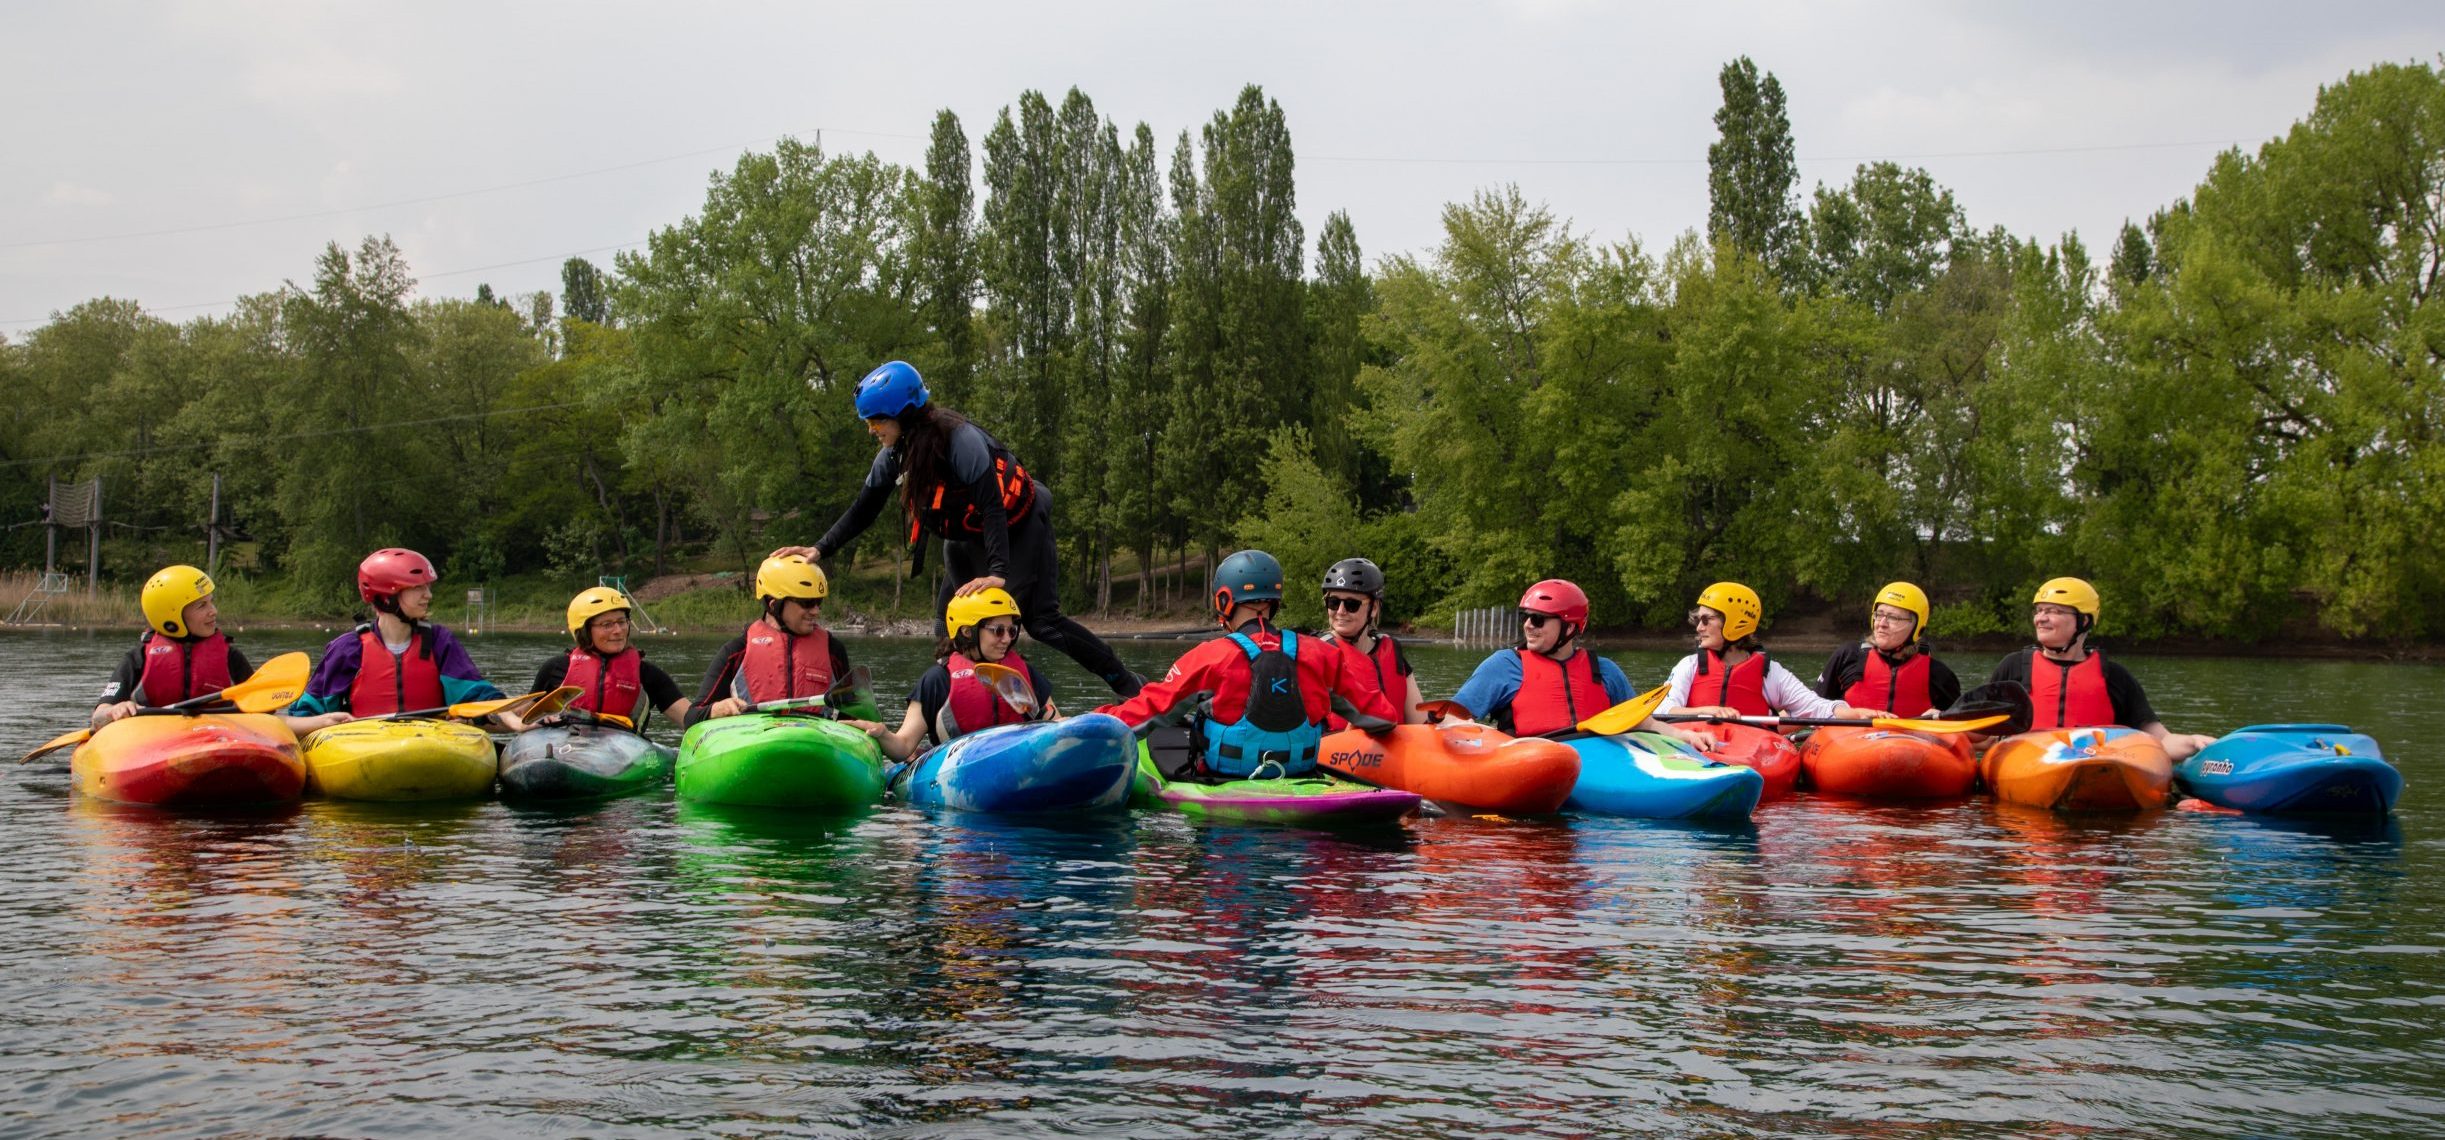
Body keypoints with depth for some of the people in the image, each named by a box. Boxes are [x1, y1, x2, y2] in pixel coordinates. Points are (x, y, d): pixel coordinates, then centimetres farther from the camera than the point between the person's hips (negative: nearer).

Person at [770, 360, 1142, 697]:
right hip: (968, 537, 8)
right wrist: (819, 550, -13)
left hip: (1019, 526, -8)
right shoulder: (894, 456, -9)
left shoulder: (960, 440, -32)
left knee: (1040, 620, -12)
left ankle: (1127, 683, -2)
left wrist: (998, 572, -47)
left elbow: (992, 507, -38)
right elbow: (862, 512, -1)